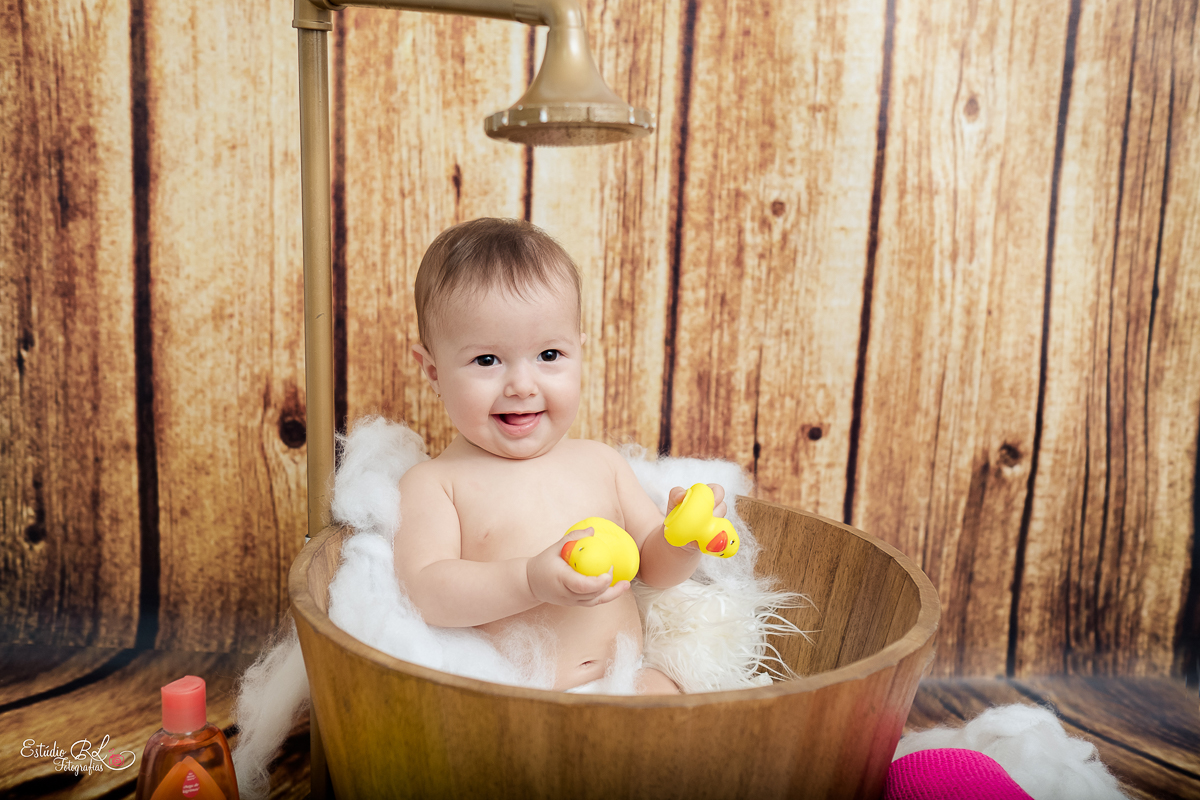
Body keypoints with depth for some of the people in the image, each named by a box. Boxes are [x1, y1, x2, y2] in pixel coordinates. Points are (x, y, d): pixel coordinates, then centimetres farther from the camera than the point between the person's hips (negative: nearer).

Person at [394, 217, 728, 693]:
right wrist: (531, 583, -28)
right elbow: (421, 592, -15)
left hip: (625, 679, 4)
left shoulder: (600, 463, 11)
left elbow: (652, 567, 17)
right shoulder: (431, 484, -2)